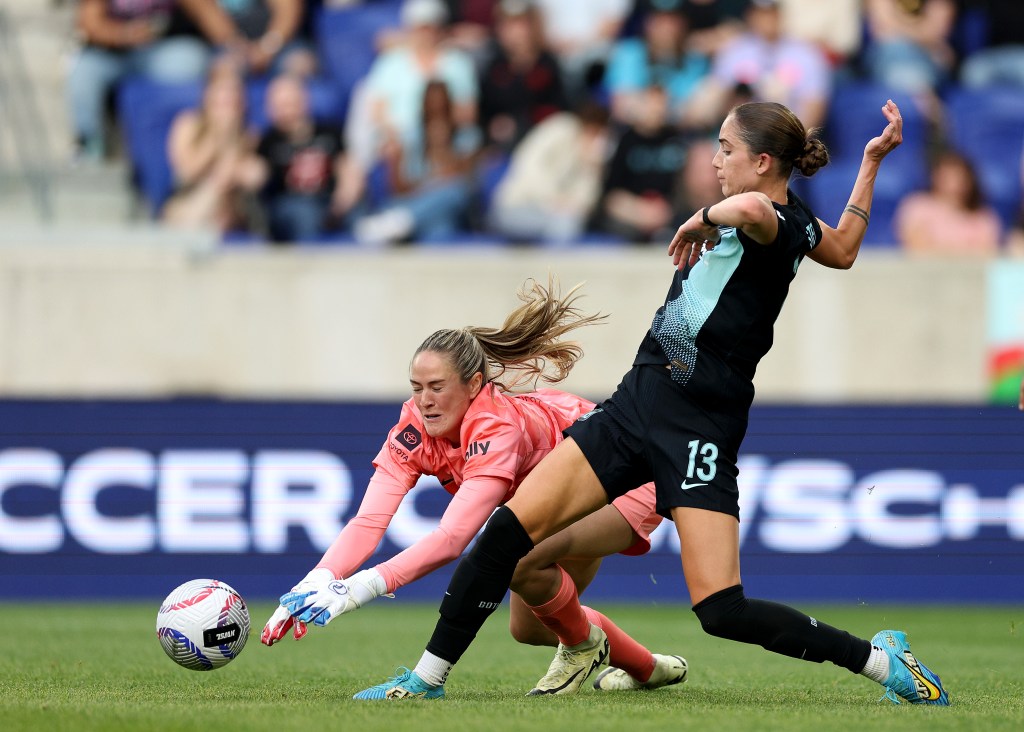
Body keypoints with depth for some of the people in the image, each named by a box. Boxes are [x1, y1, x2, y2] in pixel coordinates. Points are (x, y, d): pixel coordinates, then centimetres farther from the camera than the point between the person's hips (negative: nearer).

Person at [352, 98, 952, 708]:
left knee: (723, 612, -13)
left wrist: (703, 220, -21)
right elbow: (843, 251, 30)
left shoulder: (776, 226, -17)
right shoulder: (795, 219, 11)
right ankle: (428, 678, 5)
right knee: (512, 526, -3)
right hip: (635, 404, 9)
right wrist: (873, 161, 31)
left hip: (698, 431, -9)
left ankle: (881, 659, 5)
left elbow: (753, 208, -43)